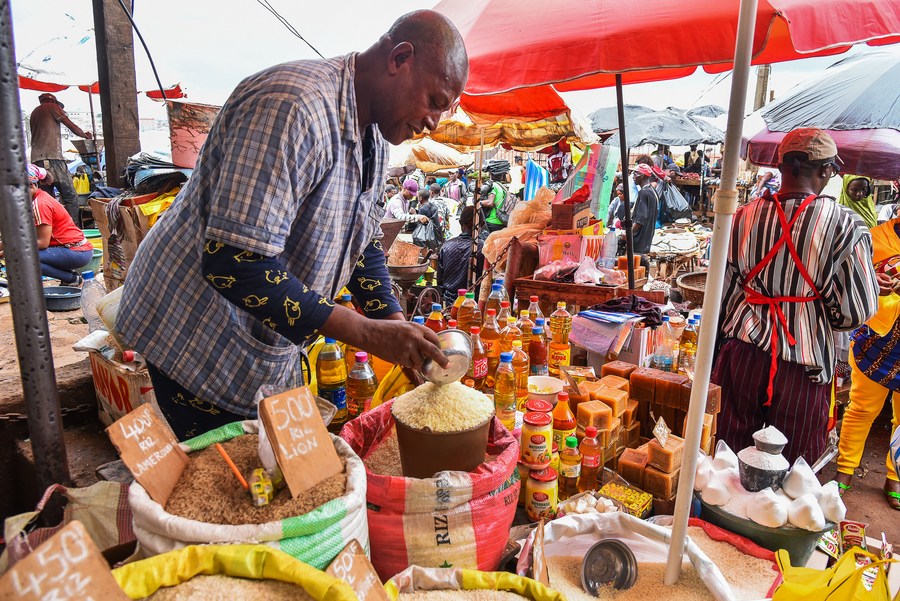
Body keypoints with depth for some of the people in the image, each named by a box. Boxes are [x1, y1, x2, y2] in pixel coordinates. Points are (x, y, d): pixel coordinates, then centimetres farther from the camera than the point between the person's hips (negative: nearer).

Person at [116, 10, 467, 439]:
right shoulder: (295, 107, -29)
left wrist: (399, 331, -4)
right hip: (200, 342, -8)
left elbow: (363, 240, 10)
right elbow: (233, 263, -34)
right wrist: (370, 334, -31)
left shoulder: (376, 137, 3)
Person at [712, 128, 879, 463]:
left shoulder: (743, 217, -1)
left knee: (729, 458, 14)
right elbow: (857, 310, -9)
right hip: (804, 364, -2)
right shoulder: (844, 225, -10)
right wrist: (825, 321, 13)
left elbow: (722, 292, 4)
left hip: (742, 353, 3)